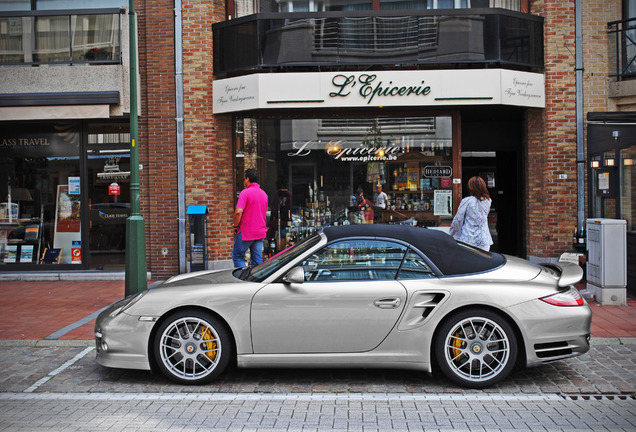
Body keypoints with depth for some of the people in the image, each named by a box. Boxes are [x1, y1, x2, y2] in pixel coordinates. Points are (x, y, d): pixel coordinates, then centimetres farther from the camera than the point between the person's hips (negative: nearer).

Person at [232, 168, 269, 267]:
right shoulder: (264, 194, 10)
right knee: (257, 259, 8)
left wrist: (236, 226, -9)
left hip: (246, 232, -6)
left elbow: (238, 212, -22)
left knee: (237, 256, 6)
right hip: (260, 232, 7)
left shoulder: (245, 192, -13)